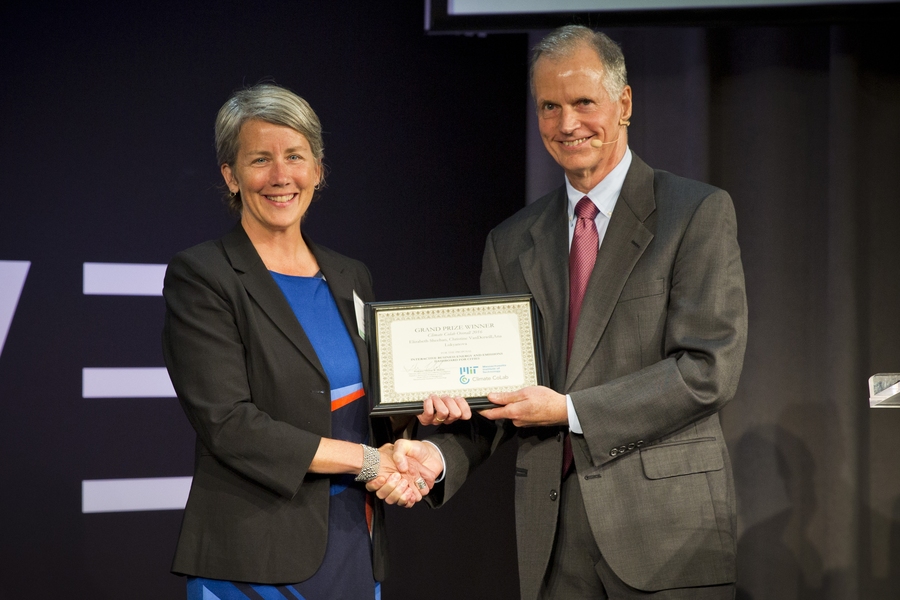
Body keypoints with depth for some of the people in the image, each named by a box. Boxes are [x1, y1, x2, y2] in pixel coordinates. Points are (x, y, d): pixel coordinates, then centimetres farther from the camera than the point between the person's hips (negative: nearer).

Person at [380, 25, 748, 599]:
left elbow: (709, 368, -11)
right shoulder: (512, 242, 13)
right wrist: (439, 455, -9)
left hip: (666, 529, -4)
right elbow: (493, 388, 11)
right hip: (552, 532, 4)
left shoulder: (700, 213, -2)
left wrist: (571, 411, -15)